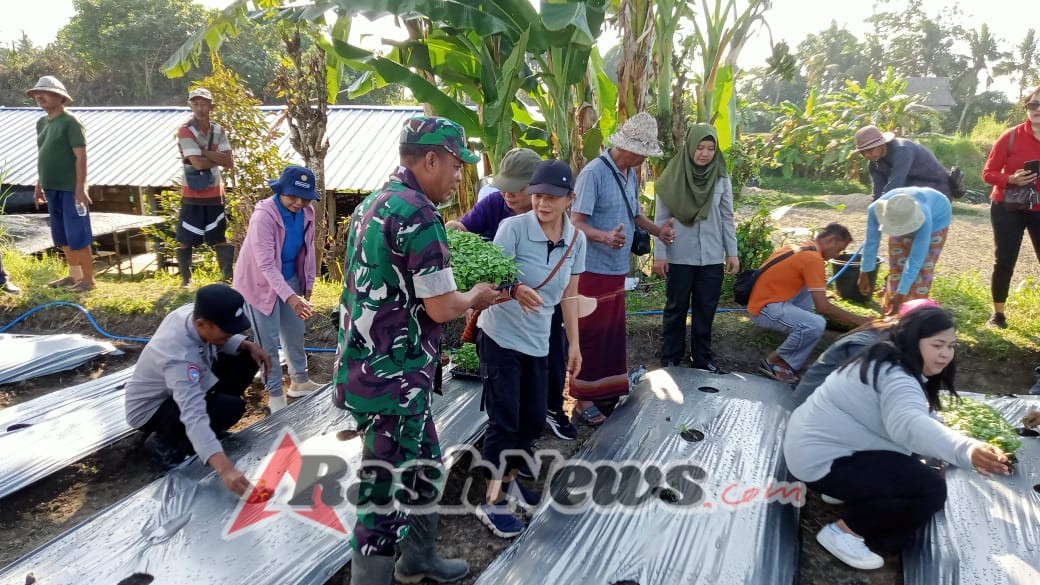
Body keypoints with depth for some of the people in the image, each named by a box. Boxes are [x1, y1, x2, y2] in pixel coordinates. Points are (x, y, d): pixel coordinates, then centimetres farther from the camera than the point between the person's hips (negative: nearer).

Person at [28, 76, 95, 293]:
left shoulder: (70, 122, -10)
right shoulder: (41, 122, 13)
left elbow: (81, 157, -15)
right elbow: (43, 156, 19)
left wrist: (80, 188, -21)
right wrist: (39, 185, 18)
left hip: (70, 189, -8)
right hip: (52, 188, 8)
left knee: (77, 235, -5)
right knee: (62, 235, 14)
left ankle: (89, 280, 3)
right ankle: (74, 274, 26)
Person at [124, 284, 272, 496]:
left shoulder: (193, 311, -20)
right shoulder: (179, 357, -42)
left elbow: (220, 342, 3)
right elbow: (194, 417, -51)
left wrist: (249, 345, -18)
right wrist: (225, 469, -61)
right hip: (151, 410, -8)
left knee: (246, 359, -5)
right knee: (231, 407, -29)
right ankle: (166, 442, -5)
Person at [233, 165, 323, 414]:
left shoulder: (306, 213, -10)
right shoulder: (263, 216, -30)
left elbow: (307, 249, 4)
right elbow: (266, 264, -34)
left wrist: (307, 284, 8)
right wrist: (290, 297, -44)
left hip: (289, 278, 7)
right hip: (260, 282, -6)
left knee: (295, 332, 18)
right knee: (268, 340, 3)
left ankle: (299, 381, 37)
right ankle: (274, 394, 19)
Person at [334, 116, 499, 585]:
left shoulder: (374, 204, 11)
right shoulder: (419, 215, -19)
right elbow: (441, 308, -18)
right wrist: (475, 296, 2)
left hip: (366, 365, 10)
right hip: (393, 378, -10)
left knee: (423, 471, 24)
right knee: (384, 492, 3)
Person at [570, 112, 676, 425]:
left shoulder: (631, 174, 9)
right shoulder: (594, 173, -18)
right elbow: (576, 223, -20)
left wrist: (657, 230, 3)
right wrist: (605, 236, -37)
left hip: (618, 268, 8)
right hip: (593, 268, -8)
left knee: (613, 331, 16)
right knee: (591, 334, 1)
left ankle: (607, 389, 31)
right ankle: (584, 400, 12)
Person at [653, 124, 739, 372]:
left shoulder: (721, 179, 2)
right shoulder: (673, 178, -7)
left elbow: (727, 218, 7)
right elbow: (661, 219, -4)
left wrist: (732, 253, 4)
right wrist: (659, 254, -7)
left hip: (712, 257, 3)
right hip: (680, 257, -2)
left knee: (706, 310, 10)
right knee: (676, 308, 8)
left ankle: (703, 358, 24)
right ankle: (670, 359, 20)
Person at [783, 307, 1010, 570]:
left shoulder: (889, 363, 10)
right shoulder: (896, 378, -23)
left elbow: (919, 418, 20)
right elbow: (911, 425, -44)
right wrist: (967, 450, -58)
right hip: (821, 460, -11)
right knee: (931, 488, -15)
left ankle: (846, 491, 17)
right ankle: (844, 531, -6)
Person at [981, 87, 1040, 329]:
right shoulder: (1012, 136, -9)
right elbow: (988, 173, -7)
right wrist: (1012, 179, -25)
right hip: (1009, 208, -2)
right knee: (1004, 262, 2)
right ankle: (998, 313, 16)